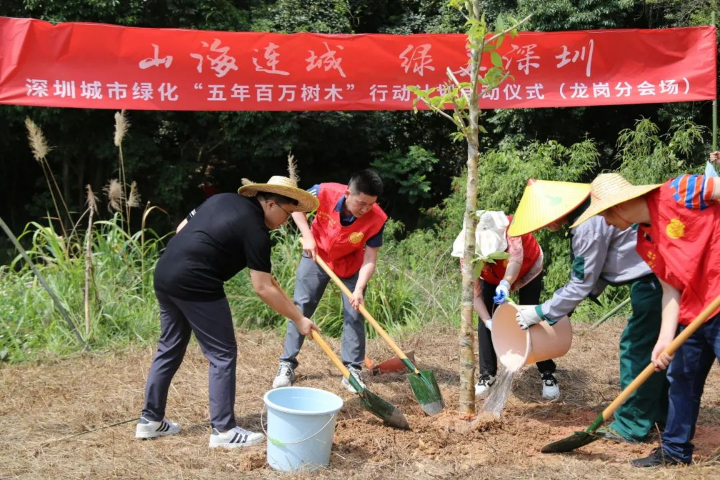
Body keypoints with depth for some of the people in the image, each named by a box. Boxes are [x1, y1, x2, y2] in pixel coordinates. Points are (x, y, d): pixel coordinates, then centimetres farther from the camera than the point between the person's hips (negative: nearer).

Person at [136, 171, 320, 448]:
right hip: (195, 285, -9)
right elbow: (263, 289, -10)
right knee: (223, 355, 1)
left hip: (164, 275, 9)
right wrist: (298, 319, -3)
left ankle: (150, 420, 26)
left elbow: (181, 228, 21)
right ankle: (223, 430, 4)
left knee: (169, 349, 19)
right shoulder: (256, 230, -9)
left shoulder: (222, 199, 14)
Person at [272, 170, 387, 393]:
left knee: (354, 314, -3)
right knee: (300, 307, 1)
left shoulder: (376, 219, -32)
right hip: (317, 256, 0)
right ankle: (287, 365, 10)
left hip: (351, 264, 0)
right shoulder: (325, 192, -33)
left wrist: (359, 289, -40)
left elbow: (370, 260, -25)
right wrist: (307, 236, -21)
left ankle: (352, 370, 8)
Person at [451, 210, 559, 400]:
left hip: (527, 268, -2)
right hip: (492, 278, 2)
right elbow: (475, 294, -30)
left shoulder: (507, 227, -43)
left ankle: (548, 375, 3)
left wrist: (506, 284, -75)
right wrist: (489, 322, -42)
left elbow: (516, 259, -57)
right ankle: (487, 374, 3)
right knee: (485, 322, -9)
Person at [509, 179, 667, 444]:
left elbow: (582, 284, -16)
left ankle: (632, 426, 7)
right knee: (656, 347, 17)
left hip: (653, 280, -10)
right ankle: (659, 415, 28)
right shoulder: (590, 210, 9)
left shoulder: (588, 227, -22)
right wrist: (568, 304, 15)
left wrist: (540, 313, -8)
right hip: (659, 275, 10)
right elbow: (597, 267, 16)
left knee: (637, 349, -2)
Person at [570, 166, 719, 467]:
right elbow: (671, 288, 6)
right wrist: (665, 338, -5)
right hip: (692, 313, 9)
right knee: (682, 380, 17)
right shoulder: (645, 243, 8)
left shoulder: (676, 194, -15)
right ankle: (675, 450, 34)